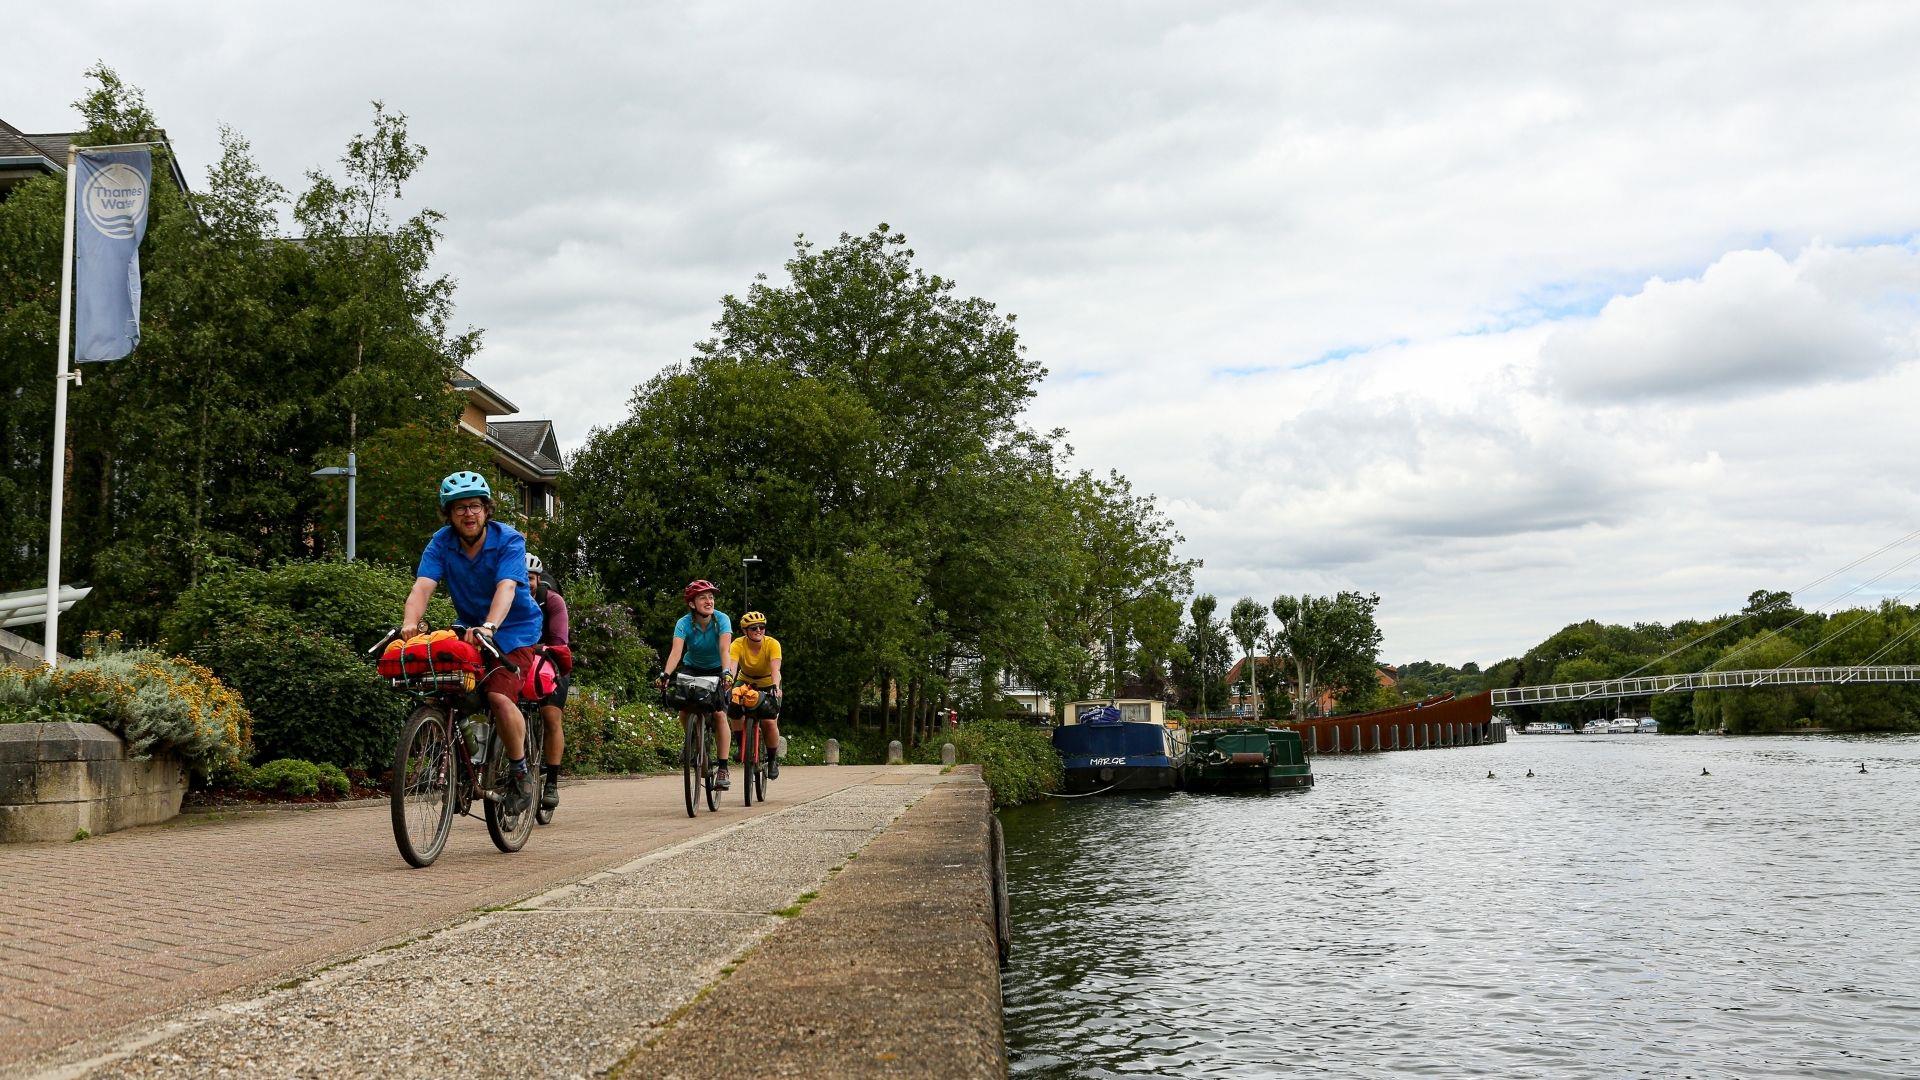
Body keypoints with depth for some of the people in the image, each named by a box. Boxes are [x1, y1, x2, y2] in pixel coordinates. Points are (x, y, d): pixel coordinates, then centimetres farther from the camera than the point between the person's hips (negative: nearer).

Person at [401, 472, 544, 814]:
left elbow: (506, 588, -33)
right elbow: (423, 586, -21)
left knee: (498, 695, -25)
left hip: (515, 630, -4)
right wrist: (410, 622, -42)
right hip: (471, 629, 5)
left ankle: (519, 772, -5)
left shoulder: (509, 541, -18)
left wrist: (489, 626, -52)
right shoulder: (442, 543, -7)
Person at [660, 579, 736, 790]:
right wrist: (666, 674, -51)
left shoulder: (722, 619, -23)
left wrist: (726, 672, -53)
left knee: (719, 714, -18)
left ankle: (723, 769, -16)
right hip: (692, 669, 2)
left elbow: (725, 649, -35)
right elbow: (676, 650, -34)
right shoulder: (684, 623, -21)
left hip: (717, 671, -2)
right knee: (684, 711, -18)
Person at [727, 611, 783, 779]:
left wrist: (776, 688, -56)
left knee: (769, 721, -20)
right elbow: (732, 667, -38)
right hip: (746, 683, 1)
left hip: (768, 686, -1)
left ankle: (773, 759, 4)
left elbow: (775, 669, -38)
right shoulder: (738, 644, -24)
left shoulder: (772, 644, -26)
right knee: (735, 713, -24)